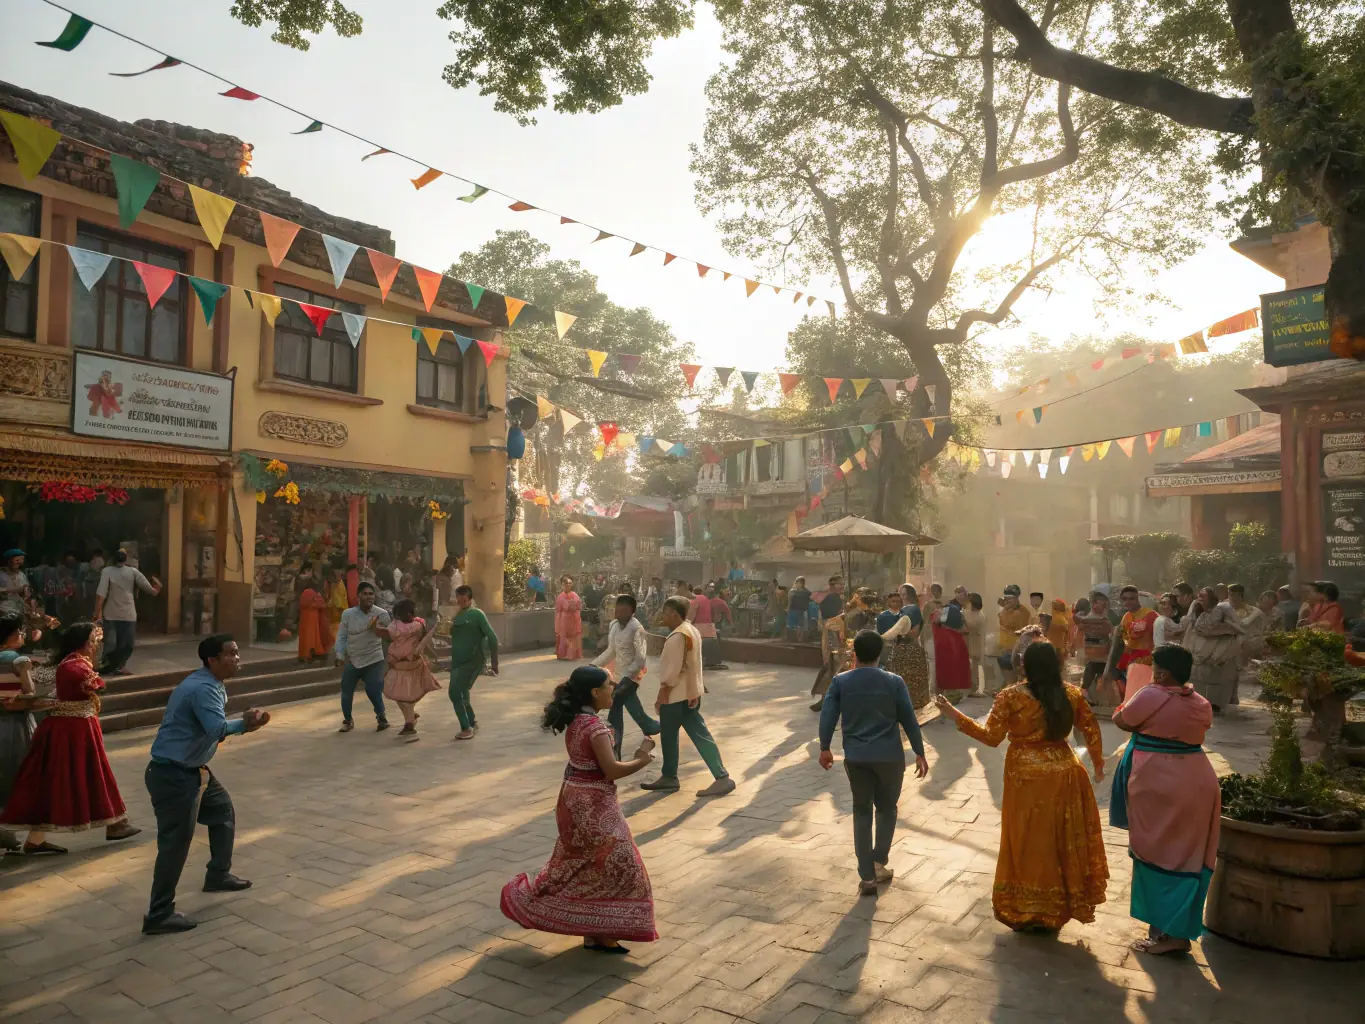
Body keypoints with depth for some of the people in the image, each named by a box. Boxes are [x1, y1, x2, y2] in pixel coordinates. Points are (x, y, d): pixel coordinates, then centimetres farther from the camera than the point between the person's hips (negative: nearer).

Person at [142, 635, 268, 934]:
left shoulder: (213, 685, 10)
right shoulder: (203, 688, -22)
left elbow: (213, 727, 10)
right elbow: (218, 729, -35)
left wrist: (245, 723, -4)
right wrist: (244, 723, -21)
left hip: (192, 769, 11)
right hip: (173, 775, -11)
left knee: (223, 810, 23)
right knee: (176, 842, -5)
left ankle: (218, 876, 38)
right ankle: (159, 916, 4)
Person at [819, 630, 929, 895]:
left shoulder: (840, 681, -3)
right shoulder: (894, 682, -6)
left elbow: (827, 715, -5)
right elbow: (908, 720, -3)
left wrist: (825, 748, 6)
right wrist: (919, 753, 7)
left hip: (855, 757, 1)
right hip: (889, 756, -1)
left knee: (862, 812, 11)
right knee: (886, 808, 20)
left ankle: (867, 876, 9)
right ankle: (879, 862, 15)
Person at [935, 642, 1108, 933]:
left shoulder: (1011, 697, -13)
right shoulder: (1072, 694, 0)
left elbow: (991, 737, -13)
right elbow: (1092, 730, 8)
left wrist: (955, 715, -7)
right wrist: (1098, 763, 23)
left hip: (1026, 778, -4)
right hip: (1064, 774, 4)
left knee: (1028, 843, 8)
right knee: (1062, 841, 16)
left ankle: (1026, 912, 18)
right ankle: (1056, 910, 27)